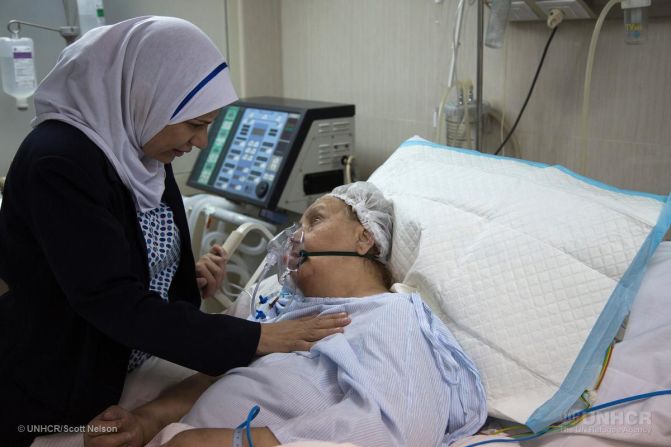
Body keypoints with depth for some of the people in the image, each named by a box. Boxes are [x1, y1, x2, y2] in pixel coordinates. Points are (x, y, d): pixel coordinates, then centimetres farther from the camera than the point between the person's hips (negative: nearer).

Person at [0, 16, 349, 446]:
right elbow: (112, 300, -31)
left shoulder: (138, 150, -1)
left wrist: (191, 279, -8)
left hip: (119, 376, 7)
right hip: (46, 395, -7)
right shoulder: (58, 162, -27)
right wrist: (254, 340, -30)